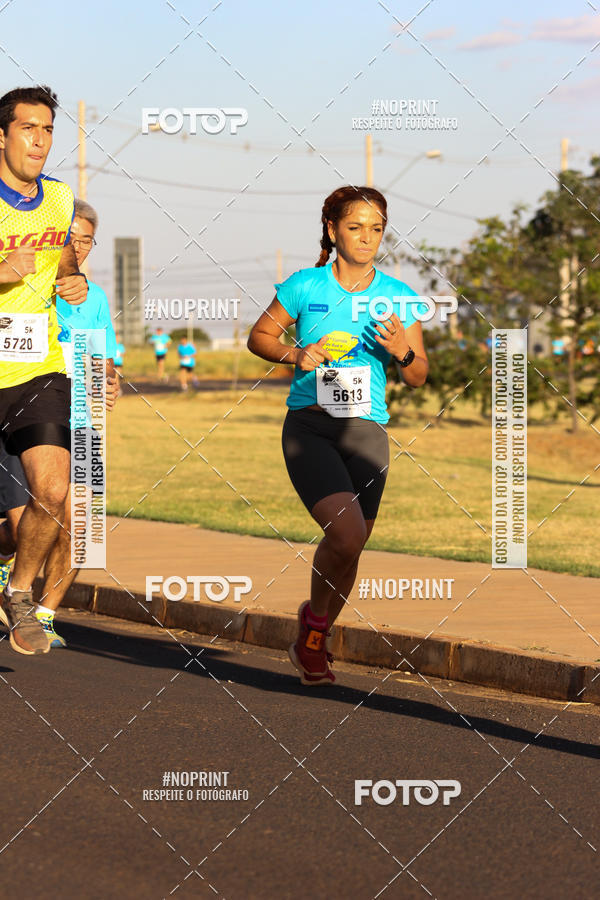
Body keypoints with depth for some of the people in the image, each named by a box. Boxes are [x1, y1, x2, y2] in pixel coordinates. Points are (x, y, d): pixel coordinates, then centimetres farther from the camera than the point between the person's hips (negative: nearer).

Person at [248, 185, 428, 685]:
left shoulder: (399, 297, 5)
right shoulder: (304, 286, -1)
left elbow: (419, 378, 9)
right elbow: (260, 336, 11)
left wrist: (403, 352, -13)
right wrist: (295, 355, -9)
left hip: (367, 432, 3)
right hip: (309, 427, -3)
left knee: (347, 547, 6)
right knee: (347, 535, -21)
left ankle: (314, 642, 30)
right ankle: (314, 623, 5)